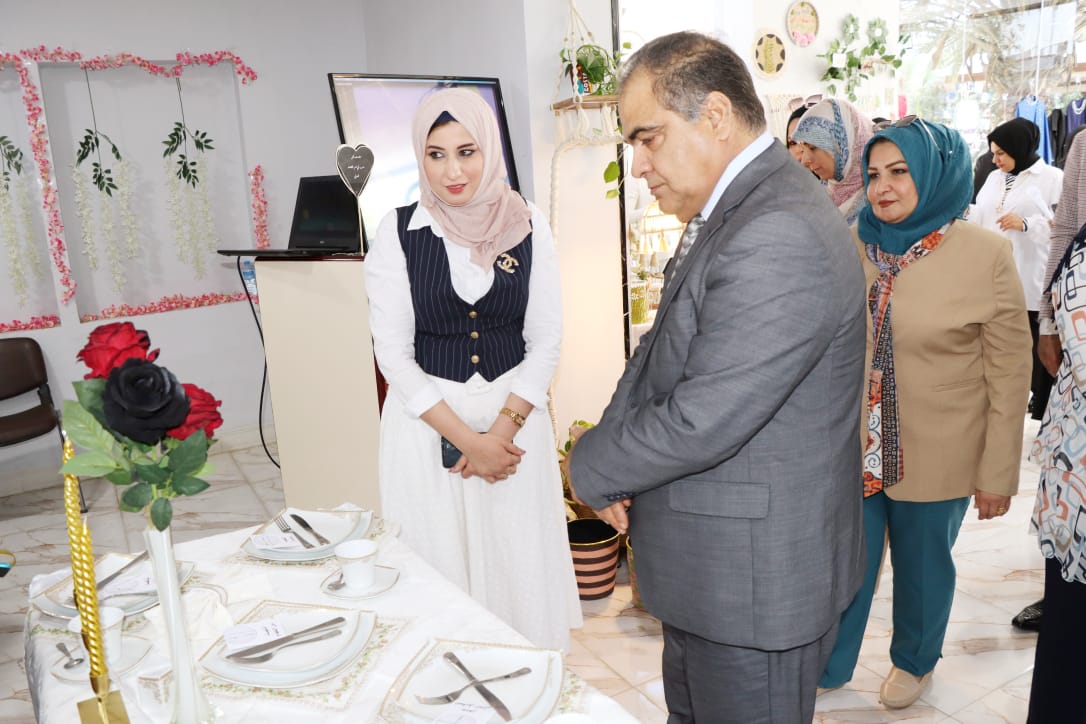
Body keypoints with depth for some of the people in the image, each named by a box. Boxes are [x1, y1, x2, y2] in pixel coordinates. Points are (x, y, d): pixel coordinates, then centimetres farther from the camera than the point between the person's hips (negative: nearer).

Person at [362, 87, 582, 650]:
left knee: (521, 561, 8)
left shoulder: (529, 225, 0)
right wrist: (466, 439, -12)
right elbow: (393, 354, -7)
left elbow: (545, 339, 0)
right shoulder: (398, 232, -5)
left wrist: (503, 428, -10)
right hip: (427, 418, -1)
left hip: (515, 415, 1)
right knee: (440, 568, 7)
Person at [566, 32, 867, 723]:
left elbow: (701, 422, -29)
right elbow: (663, 347, 10)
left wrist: (593, 469, -11)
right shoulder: (730, 213, 7)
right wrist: (616, 448, -7)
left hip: (756, 582, -9)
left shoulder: (779, 239, -27)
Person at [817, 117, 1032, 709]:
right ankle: (828, 668, 36)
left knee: (922, 566, 18)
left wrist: (998, 473, -6)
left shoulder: (985, 255, -10)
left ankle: (915, 662, 45)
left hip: (936, 458, -2)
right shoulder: (853, 248, -1)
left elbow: (1009, 373, -7)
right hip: (853, 448, 2)